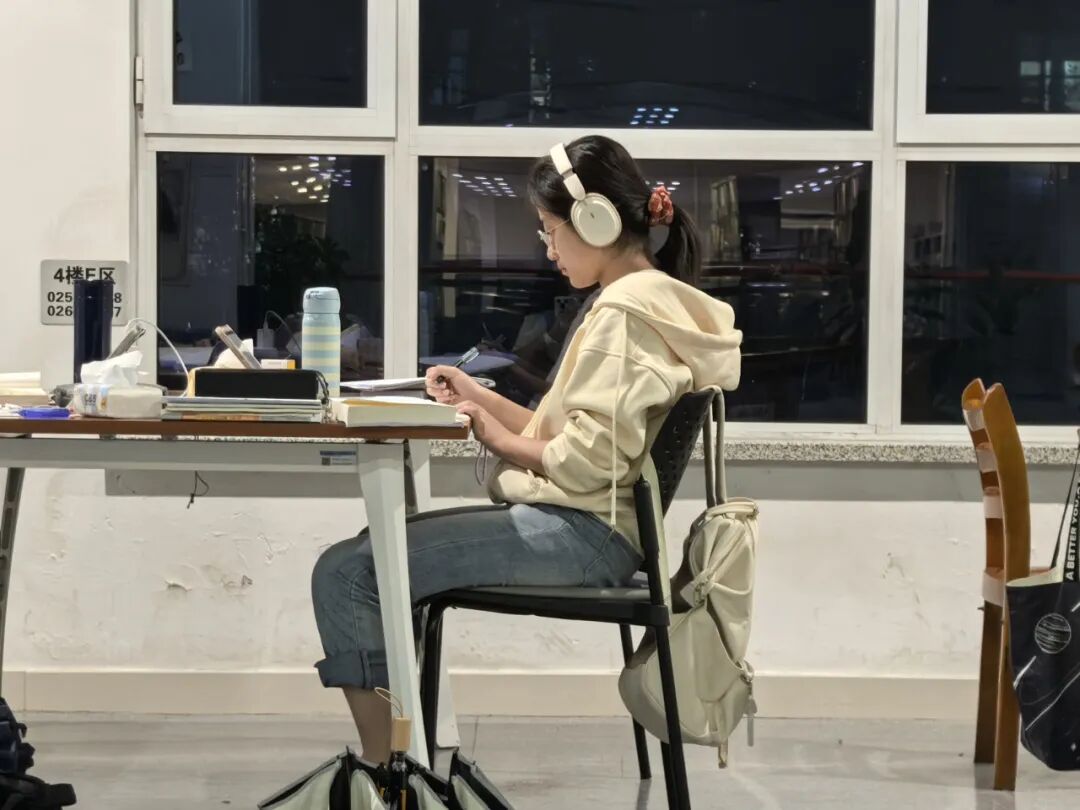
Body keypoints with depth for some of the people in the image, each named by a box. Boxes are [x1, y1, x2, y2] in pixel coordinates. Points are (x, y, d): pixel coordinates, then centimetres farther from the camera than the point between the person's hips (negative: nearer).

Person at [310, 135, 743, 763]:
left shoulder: (624, 312, -16)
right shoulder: (652, 299, 17)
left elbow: (585, 458, -22)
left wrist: (504, 440, -5)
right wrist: (481, 396, 13)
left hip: (579, 533, -12)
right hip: (585, 526, 12)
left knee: (344, 575, -18)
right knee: (376, 545, 22)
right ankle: (394, 750, 15)